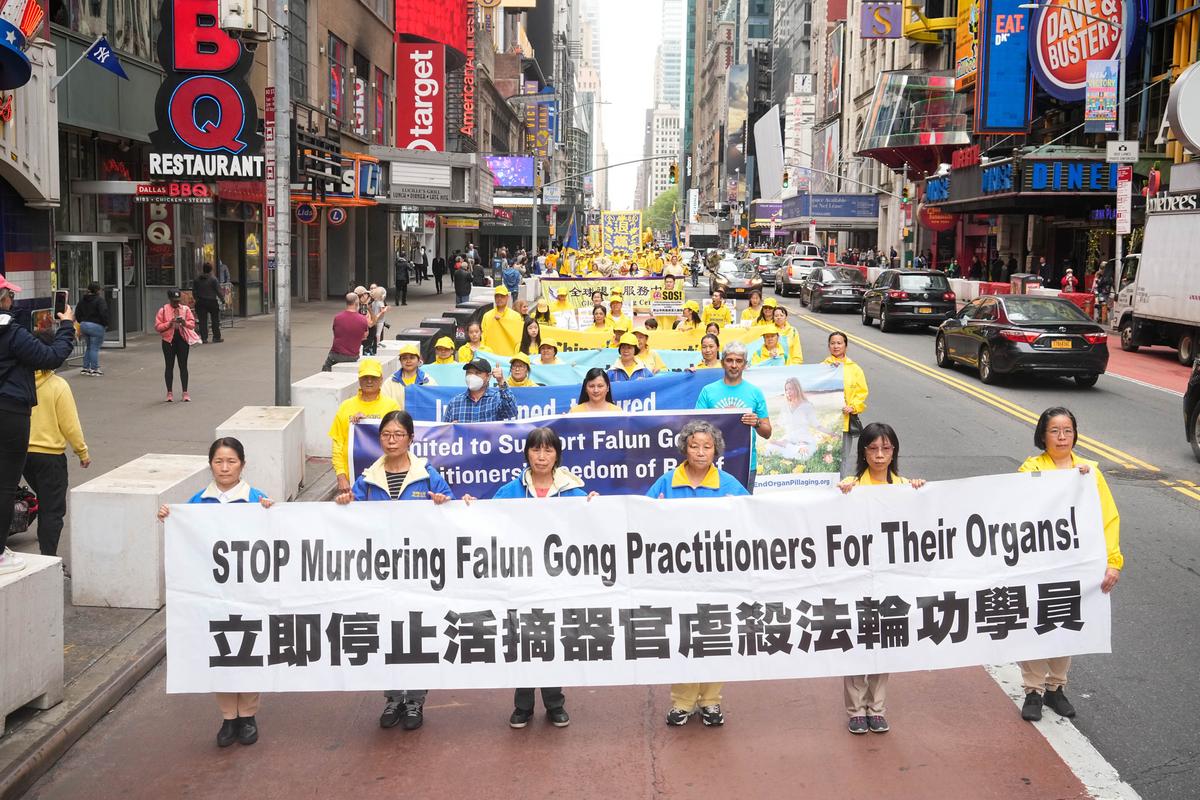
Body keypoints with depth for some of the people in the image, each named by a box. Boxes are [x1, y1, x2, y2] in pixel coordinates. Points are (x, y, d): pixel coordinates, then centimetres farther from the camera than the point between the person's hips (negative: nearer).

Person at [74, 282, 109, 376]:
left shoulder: (82, 299, 10)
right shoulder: (100, 300, -13)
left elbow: (77, 312, 13)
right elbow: (103, 314, -19)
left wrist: (81, 322, 20)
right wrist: (105, 324, -7)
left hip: (84, 325, 7)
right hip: (96, 326, -7)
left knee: (89, 347, 18)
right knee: (95, 348, -2)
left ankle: (85, 368, 18)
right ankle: (94, 369, 0)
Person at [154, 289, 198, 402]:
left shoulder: (185, 309, 5)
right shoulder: (163, 310, -1)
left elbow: (192, 324, 4)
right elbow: (157, 326, -5)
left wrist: (184, 322, -16)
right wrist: (169, 324, -18)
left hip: (182, 339, 1)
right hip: (168, 340, -1)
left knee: (183, 366, 3)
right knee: (169, 366, 6)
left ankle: (185, 392, 9)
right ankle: (169, 393, 14)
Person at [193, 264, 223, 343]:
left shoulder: (196, 279, 3)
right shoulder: (213, 279, -10)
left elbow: (194, 292, 8)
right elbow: (218, 291, -8)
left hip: (201, 302, 3)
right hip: (212, 301, -3)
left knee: (202, 321, 4)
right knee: (215, 320, 7)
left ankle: (204, 338, 2)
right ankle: (216, 337, 9)